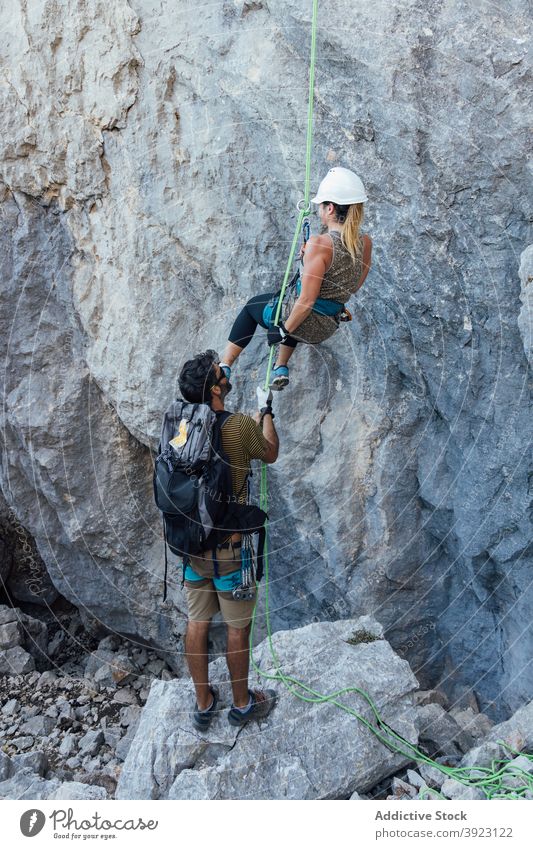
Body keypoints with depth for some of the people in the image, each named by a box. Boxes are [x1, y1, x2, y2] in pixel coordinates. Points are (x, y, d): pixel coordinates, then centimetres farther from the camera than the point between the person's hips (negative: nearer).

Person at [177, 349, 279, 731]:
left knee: (197, 623, 16)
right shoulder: (240, 427, -19)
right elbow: (270, 454, 1)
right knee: (238, 626, 12)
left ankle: (203, 703, 32)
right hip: (229, 545, -5)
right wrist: (267, 411, 15)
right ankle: (242, 703, 30)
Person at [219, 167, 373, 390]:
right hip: (327, 328, 6)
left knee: (252, 306, 23)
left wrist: (284, 330, -12)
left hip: (305, 322, -6)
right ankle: (281, 368, 35)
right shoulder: (365, 243, -7)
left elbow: (307, 300, -25)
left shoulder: (319, 244, -26)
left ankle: (224, 367, 24)